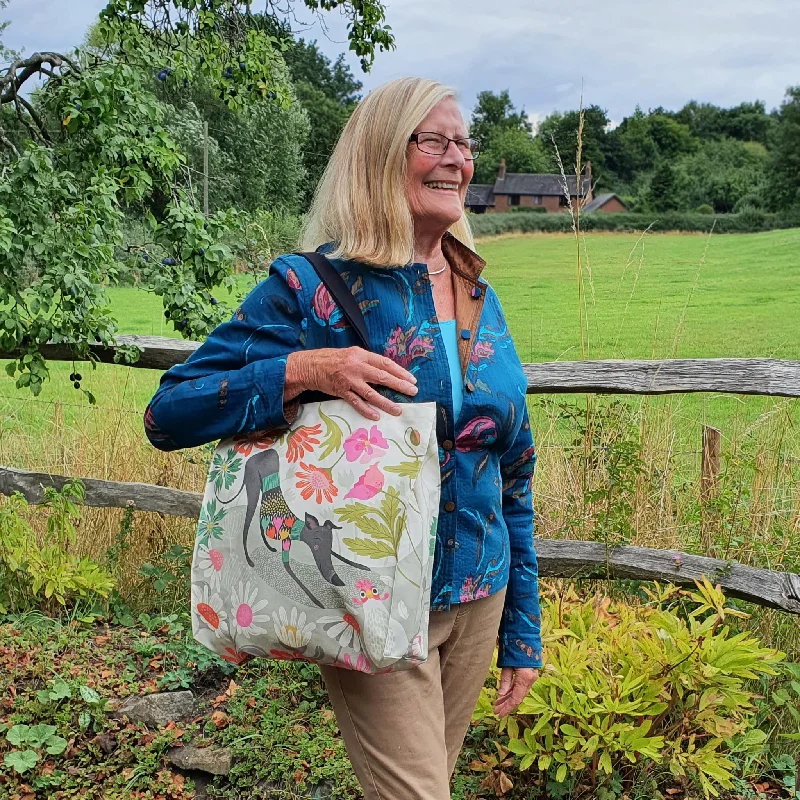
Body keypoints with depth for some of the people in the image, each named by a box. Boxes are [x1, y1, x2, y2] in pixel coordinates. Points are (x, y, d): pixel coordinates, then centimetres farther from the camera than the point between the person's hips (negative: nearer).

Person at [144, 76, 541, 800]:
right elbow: (169, 414, -13)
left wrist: (522, 632, 12)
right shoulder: (314, 287, -11)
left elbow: (513, 478, 11)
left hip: (478, 602, 6)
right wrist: (304, 371, -28)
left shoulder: (480, 298, 6)